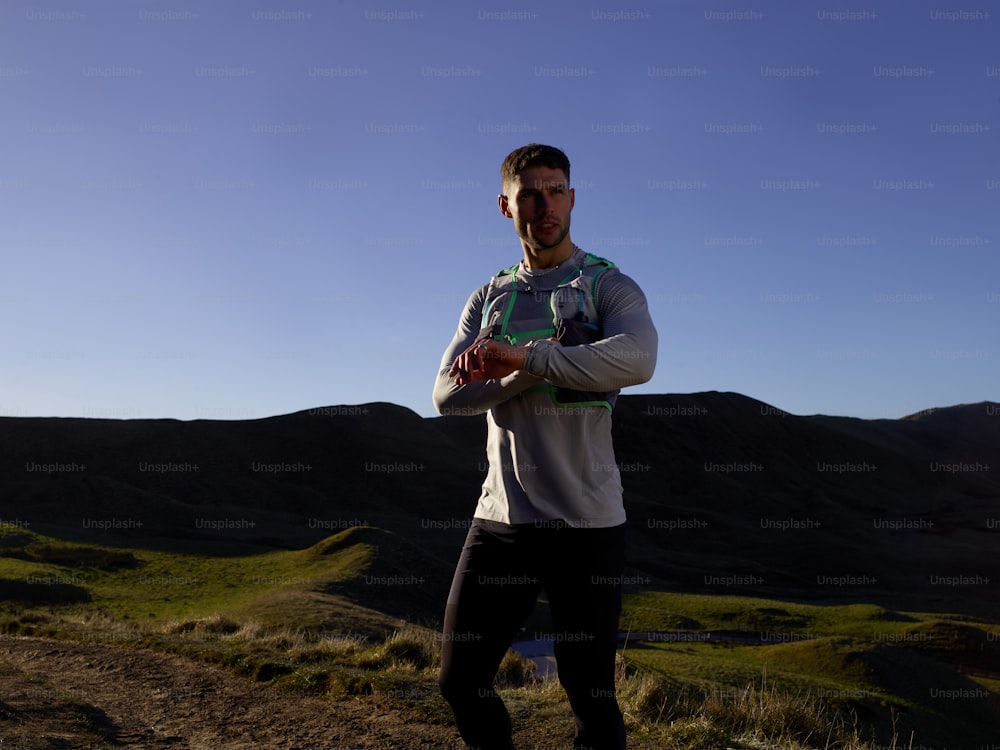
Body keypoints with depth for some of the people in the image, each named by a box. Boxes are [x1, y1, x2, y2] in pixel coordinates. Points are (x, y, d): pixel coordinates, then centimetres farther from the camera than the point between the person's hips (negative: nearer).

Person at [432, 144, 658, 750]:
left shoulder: (609, 286, 1)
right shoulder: (488, 299, 13)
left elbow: (638, 359, -23)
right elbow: (448, 394, -2)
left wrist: (526, 355, -24)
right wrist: (539, 375, -15)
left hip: (588, 523, -3)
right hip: (501, 518, 4)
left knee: (590, 696, 5)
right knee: (461, 682, 9)